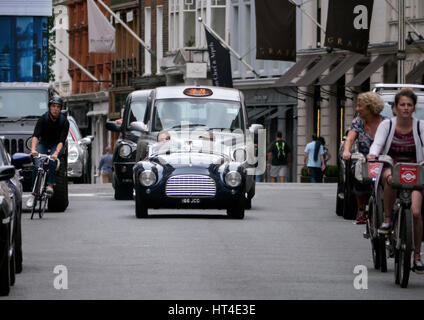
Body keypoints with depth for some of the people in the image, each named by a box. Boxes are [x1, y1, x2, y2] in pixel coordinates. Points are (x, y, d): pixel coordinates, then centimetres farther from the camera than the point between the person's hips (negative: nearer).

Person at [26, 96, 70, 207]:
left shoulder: (64, 122, -14)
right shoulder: (43, 119, -14)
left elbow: (62, 140, -23)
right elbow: (35, 135, -26)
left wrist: (56, 152, -41)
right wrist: (33, 149, -44)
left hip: (57, 145, 0)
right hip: (43, 144, 0)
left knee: (52, 160, -34)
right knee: (37, 164, -24)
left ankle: (50, 186, -32)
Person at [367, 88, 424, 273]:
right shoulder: (387, 125, 3)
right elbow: (377, 143, -10)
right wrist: (373, 153, -33)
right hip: (391, 168, 0)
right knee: (391, 178, -40)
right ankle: (387, 219, -22)